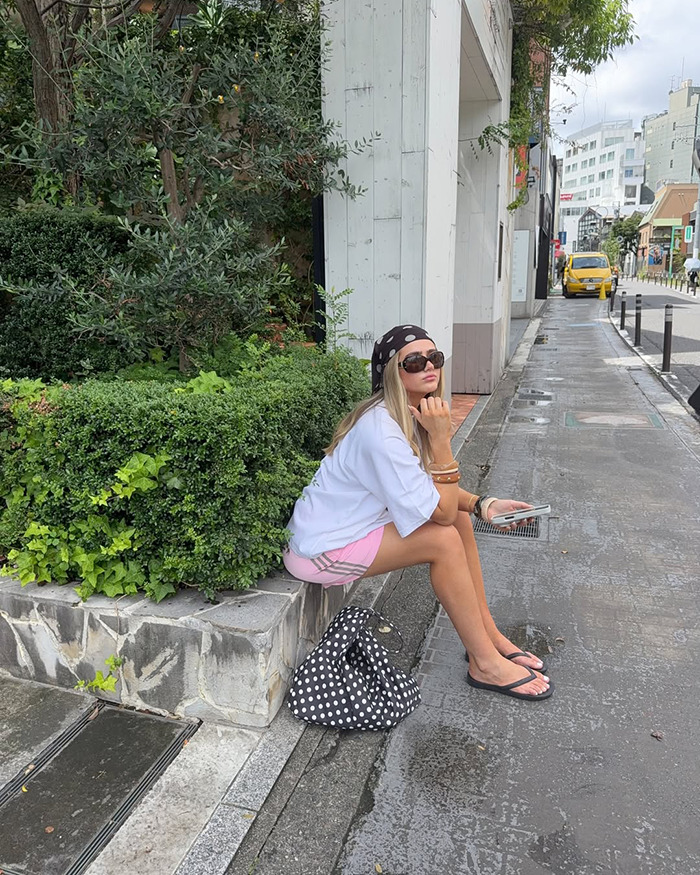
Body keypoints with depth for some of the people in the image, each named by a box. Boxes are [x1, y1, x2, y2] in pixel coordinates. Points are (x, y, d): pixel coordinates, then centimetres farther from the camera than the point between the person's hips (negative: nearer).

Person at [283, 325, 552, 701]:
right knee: (444, 539, -18)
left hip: (355, 526, 9)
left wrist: (483, 504, -11)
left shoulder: (411, 416, 1)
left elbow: (441, 494, 6)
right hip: (322, 549, -9)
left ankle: (489, 636, 13)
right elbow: (440, 512, -27)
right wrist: (440, 438, -27)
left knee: (460, 518, 2)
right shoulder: (380, 430, -28)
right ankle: (485, 664, -3)